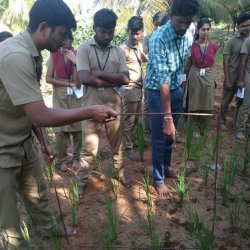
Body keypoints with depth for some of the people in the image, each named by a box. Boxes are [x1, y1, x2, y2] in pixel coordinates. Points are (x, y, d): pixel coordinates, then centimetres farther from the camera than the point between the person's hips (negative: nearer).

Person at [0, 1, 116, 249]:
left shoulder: (31, 53, 1)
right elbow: (41, 116, -31)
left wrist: (43, 142, 11)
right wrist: (91, 112, -23)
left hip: (22, 143, 9)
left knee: (37, 192, 26)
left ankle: (48, 227, 50)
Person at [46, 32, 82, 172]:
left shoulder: (78, 55, -2)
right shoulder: (54, 56, 2)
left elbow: (78, 80, -10)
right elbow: (48, 78, -4)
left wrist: (75, 61, -21)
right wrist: (69, 84, -10)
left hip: (76, 97, 0)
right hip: (59, 97, 1)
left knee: (78, 128, 3)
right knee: (60, 130, 0)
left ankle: (77, 157, 19)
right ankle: (63, 160, 14)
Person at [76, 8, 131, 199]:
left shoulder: (119, 51, 5)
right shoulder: (84, 49, -5)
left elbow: (125, 79, -8)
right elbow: (85, 78, -18)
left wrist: (99, 73, -15)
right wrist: (113, 81, -12)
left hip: (114, 106, 3)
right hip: (91, 107, -3)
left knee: (117, 143, 18)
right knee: (89, 148, 7)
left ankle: (121, 173, 38)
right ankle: (82, 181, 25)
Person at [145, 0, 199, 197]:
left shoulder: (191, 31, -8)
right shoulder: (159, 39, -28)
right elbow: (163, 81, -33)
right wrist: (167, 118, -34)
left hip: (177, 88, 6)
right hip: (158, 91, -6)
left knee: (171, 134, 17)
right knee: (160, 137, 2)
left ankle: (166, 167, 37)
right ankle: (158, 178, 18)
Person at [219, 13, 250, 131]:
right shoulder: (231, 42, -8)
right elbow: (225, 62, -9)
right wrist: (227, 80, -13)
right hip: (232, 78, -4)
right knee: (226, 101, 8)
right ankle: (222, 121, 25)